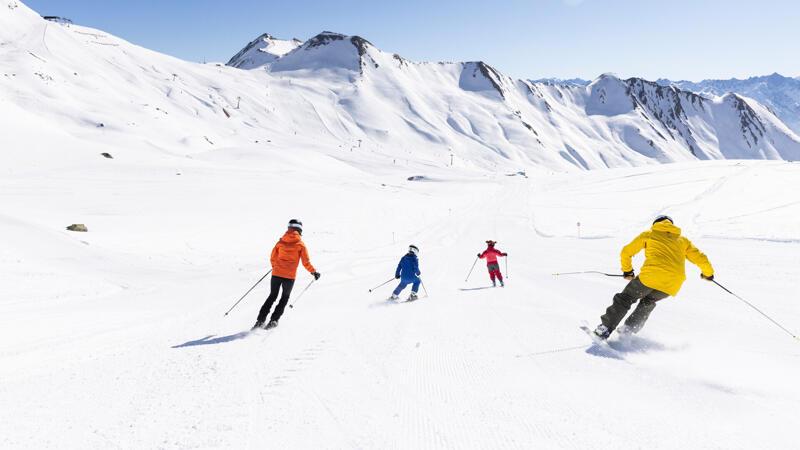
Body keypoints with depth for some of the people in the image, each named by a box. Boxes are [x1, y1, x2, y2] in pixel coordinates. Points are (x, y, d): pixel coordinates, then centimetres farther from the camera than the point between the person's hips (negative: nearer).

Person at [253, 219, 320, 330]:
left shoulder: (281, 242, 6)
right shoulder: (300, 244, -3)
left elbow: (273, 258, 13)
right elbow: (306, 262, -5)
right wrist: (314, 272, 8)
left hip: (276, 274, 3)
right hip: (289, 276, -3)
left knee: (272, 296, 19)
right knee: (285, 298, 18)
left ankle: (260, 320, 12)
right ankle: (274, 320, 9)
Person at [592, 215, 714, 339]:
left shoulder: (648, 234, 21)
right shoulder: (683, 240, 28)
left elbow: (626, 252, 19)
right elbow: (700, 257, 26)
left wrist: (627, 270, 32)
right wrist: (708, 273, 46)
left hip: (652, 275, -3)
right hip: (674, 284, 3)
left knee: (625, 298, 12)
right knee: (648, 301, 28)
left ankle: (605, 328, 4)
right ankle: (629, 328, 16)